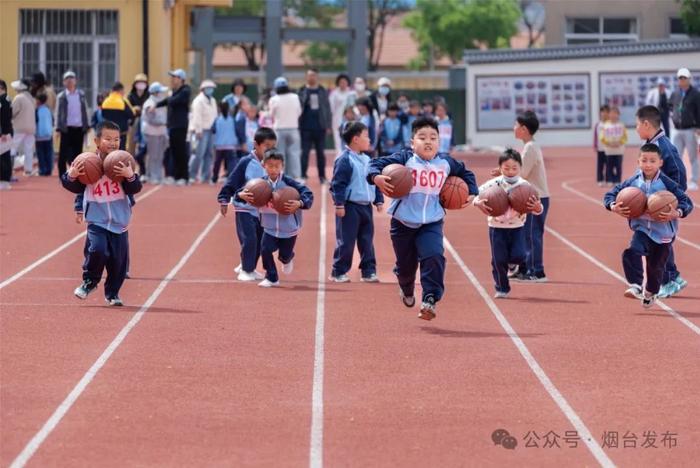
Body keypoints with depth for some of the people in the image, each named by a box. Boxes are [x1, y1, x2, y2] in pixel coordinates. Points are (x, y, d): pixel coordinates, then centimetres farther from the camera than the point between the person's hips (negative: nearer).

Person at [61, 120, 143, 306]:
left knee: (118, 259, 2)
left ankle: (112, 293, 22)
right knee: (97, 250, -20)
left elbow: (135, 188, -6)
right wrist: (71, 176, -11)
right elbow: (77, 188, 9)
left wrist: (130, 177, -25)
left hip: (119, 222, 1)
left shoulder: (123, 165, -1)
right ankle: (90, 281, 7)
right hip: (97, 220, -1)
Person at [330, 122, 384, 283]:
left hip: (365, 207, 7)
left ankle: (369, 271, 15)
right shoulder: (344, 160, -12)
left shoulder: (367, 160, 13)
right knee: (346, 242, -2)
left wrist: (379, 200, 15)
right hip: (350, 207, -7)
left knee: (367, 242, 9)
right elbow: (338, 184, -15)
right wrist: (339, 204, -18)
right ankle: (338, 272, 7)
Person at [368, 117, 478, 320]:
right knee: (406, 265, 13)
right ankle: (407, 289, 48)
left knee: (434, 257, -23)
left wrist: (471, 193, 11)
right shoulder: (405, 159, -10)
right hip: (403, 223, -1)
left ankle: (430, 301, -18)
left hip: (431, 223, 1)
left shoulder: (445, 162, 1)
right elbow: (376, 164, -14)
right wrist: (376, 177, -34)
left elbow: (466, 173, 21)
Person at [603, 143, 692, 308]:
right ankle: (636, 286, -25)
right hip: (642, 228, 1)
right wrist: (613, 207, -18)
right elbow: (610, 195, 3)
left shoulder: (667, 184, -13)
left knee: (656, 266, 13)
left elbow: (687, 202, -11)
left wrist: (677, 214, -30)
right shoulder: (632, 182, -6)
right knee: (631, 252, -28)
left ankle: (650, 292, 40)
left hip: (663, 231, -1)